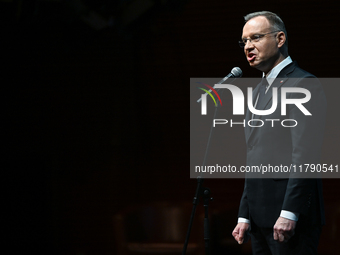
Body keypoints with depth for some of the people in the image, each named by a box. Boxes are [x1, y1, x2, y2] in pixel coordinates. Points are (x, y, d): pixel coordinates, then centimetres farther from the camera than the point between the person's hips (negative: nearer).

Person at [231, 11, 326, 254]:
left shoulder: (303, 84, -9)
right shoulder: (259, 90, 20)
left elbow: (305, 155, -18)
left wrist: (289, 213, -23)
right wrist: (244, 216, 16)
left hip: (292, 218, -9)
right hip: (260, 219, 9)